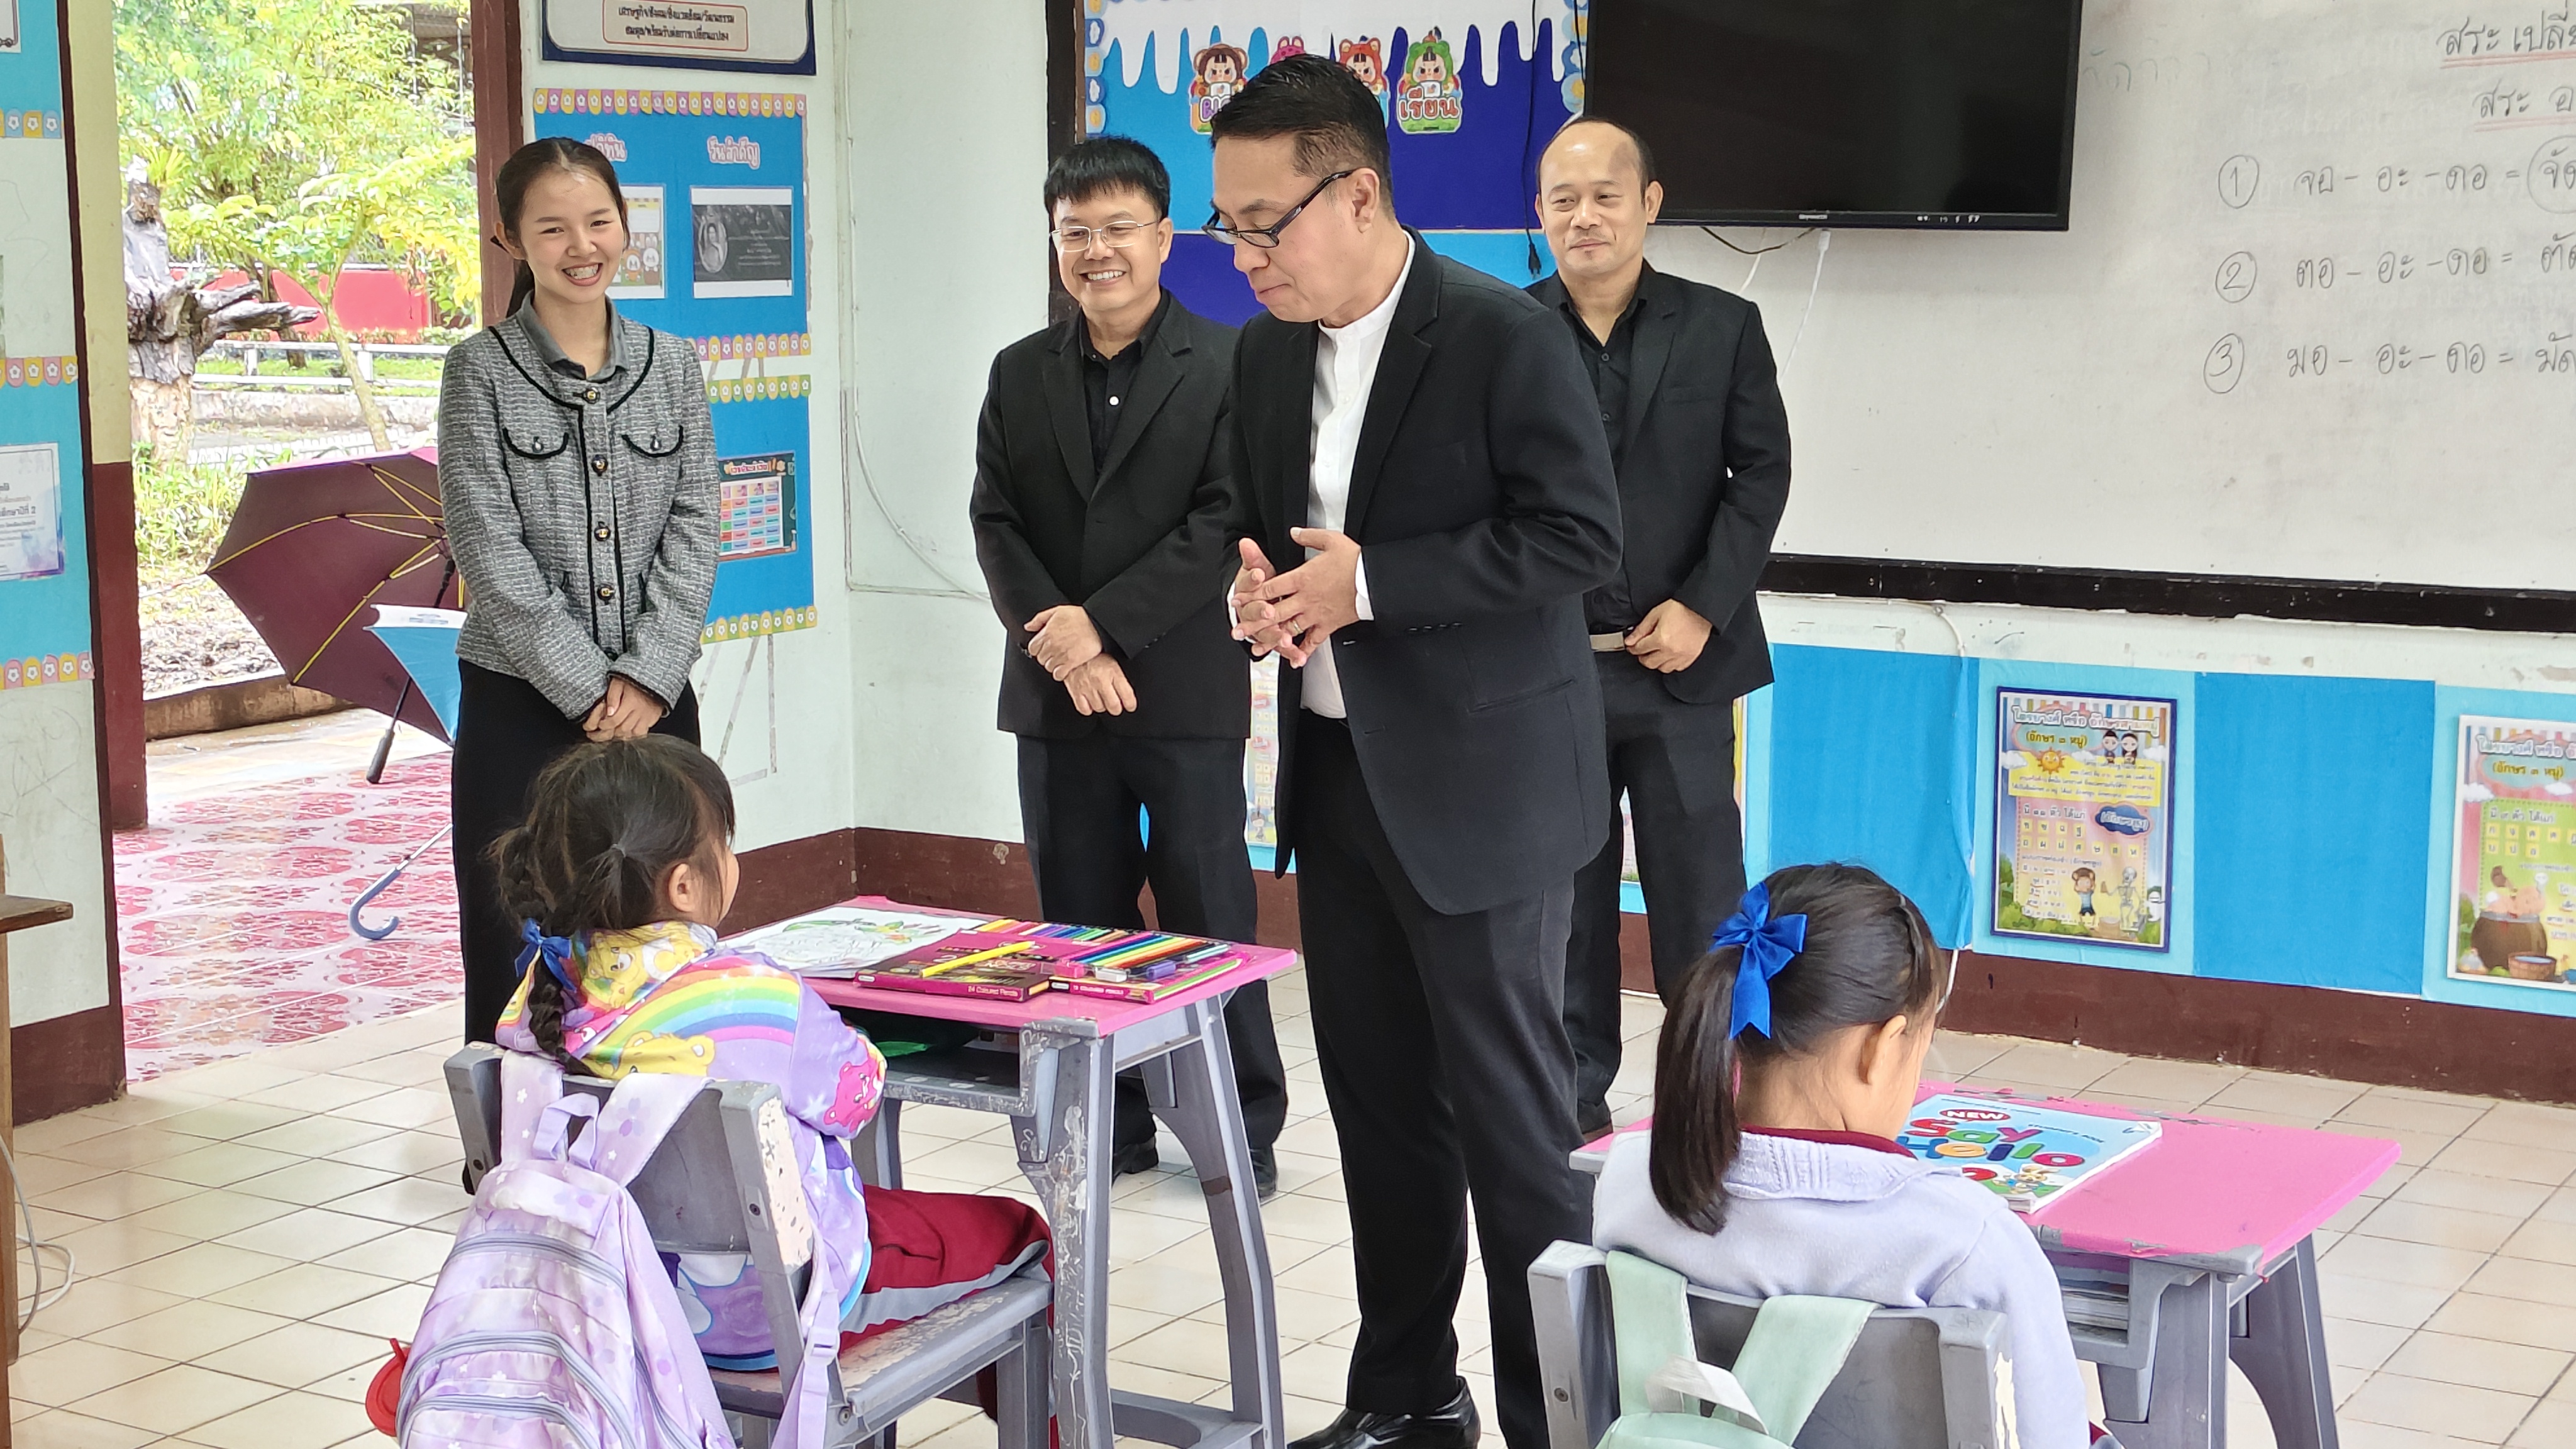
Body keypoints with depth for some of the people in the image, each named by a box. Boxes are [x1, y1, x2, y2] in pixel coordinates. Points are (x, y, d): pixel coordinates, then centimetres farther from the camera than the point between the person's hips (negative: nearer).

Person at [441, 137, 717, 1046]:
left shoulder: (673, 366, 9)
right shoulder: (482, 371, -1)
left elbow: (692, 530, 3)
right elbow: (490, 549, -7)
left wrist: (646, 677, -9)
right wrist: (587, 687, -12)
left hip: (655, 704, 3)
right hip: (521, 706, -3)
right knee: (517, 965, -1)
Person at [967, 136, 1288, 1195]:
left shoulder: (1226, 365, -3)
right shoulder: (1021, 374, 10)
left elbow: (1223, 524, -11)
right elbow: (996, 524, 4)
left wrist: (1101, 623, -16)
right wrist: (1064, 649, -10)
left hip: (1187, 691, -4)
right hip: (1058, 696, 4)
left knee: (1209, 921, 1)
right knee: (1080, 919, 9)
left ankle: (1243, 1128, 13)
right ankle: (1110, 1126, 20)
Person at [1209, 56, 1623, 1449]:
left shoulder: (1503, 336, -14)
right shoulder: (1267, 353, 8)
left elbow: (1580, 533, -17)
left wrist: (1368, 584, -21)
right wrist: (1259, 584, -5)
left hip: (1475, 783, -7)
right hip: (1334, 771, 7)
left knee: (1510, 1115, -1)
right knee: (1378, 1104, 15)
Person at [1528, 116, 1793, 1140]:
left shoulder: (1722, 327, 2)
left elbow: (1761, 472, 0)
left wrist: (1702, 607, -9)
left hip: (1681, 662, -1)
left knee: (1699, 900, 4)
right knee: (1563, 900, 9)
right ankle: (1576, 1096, 20)